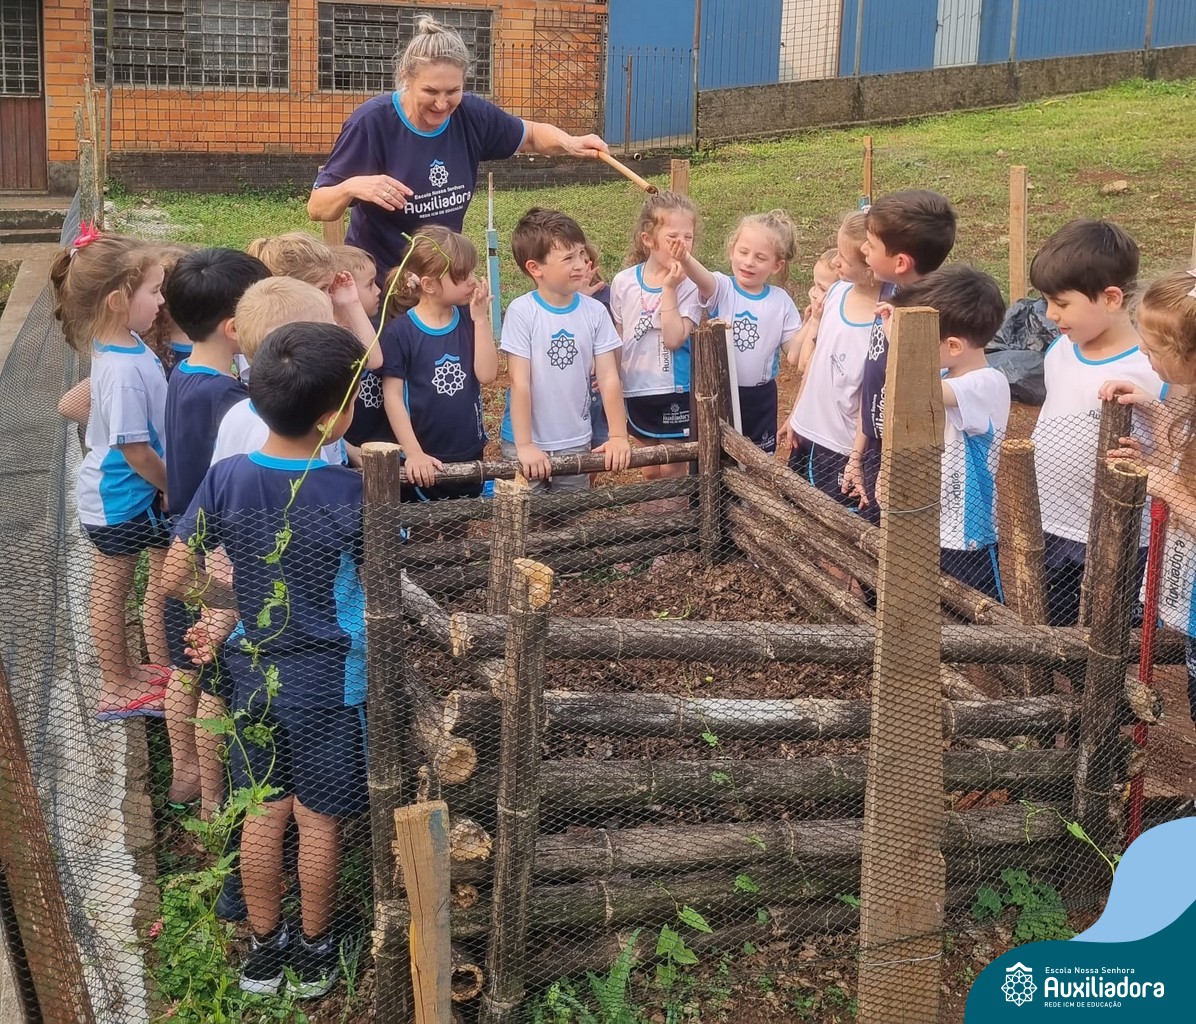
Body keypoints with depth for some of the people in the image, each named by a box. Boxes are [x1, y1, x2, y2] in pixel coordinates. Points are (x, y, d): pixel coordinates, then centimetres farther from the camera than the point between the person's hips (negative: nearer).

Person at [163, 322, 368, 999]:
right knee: (319, 822, 12)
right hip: (330, 684, -3)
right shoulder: (351, 492, -20)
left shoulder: (227, 479, -11)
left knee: (263, 814, 18)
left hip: (255, 677, 4)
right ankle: (315, 955, 29)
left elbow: (178, 575, -5)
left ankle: (264, 949, 33)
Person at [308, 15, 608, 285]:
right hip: (376, 283, -4)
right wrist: (352, 187, -38)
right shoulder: (372, 122, -22)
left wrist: (569, 144, -11)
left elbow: (532, 135, 11)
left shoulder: (471, 115, -9)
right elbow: (317, 208, -17)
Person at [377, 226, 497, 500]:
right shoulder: (399, 331, -12)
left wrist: (480, 318, -13)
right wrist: (413, 452, -17)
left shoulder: (469, 321, 1)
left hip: (471, 455, 5)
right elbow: (392, 396, -12)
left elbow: (487, 375, -9)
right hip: (425, 462, -4)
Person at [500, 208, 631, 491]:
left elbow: (609, 378, -2)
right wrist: (524, 445, -17)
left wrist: (619, 436, -6)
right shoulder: (521, 312, -13)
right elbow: (520, 383, -15)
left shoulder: (595, 311, -3)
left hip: (575, 442, 3)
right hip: (527, 441, -3)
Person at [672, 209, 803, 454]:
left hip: (760, 398, 2)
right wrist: (686, 260, -56)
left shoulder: (781, 301, -2)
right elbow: (703, 278, -34)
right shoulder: (722, 288, -10)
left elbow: (793, 350, 0)